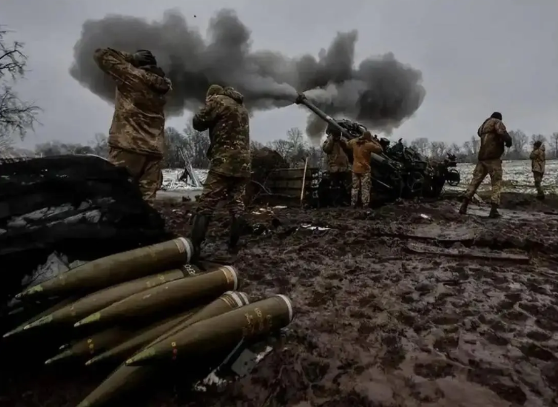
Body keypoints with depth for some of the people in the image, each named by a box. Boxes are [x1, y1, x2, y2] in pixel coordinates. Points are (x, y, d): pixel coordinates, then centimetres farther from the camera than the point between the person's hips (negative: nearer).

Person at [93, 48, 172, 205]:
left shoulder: (132, 75, 1)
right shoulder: (163, 85, 14)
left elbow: (101, 54, 10)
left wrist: (131, 58, 13)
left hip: (127, 146, -5)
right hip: (154, 150, 5)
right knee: (146, 199, 1)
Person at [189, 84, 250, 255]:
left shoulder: (218, 100, 1)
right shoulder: (243, 108, 23)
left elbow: (198, 123, 5)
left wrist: (210, 115, 21)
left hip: (224, 162, -7)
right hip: (243, 163, 7)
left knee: (205, 206, -6)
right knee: (237, 206, 7)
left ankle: (193, 248, -9)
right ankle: (233, 246, 9)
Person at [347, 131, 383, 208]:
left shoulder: (354, 142, 0)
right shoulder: (369, 145, -16)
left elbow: (347, 145, 22)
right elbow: (380, 149, -8)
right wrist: (373, 141, -2)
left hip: (355, 169, 5)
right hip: (365, 170, -5)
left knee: (355, 188, 13)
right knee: (365, 189, 0)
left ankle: (353, 205, 16)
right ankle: (365, 206, 0)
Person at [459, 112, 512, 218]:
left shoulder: (483, 125, 21)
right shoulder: (497, 122, 0)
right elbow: (503, 133, -18)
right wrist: (509, 141, -2)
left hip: (482, 158, 6)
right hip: (493, 158, -6)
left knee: (475, 181, 9)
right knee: (496, 183, -1)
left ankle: (464, 206, 2)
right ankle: (493, 210, -11)